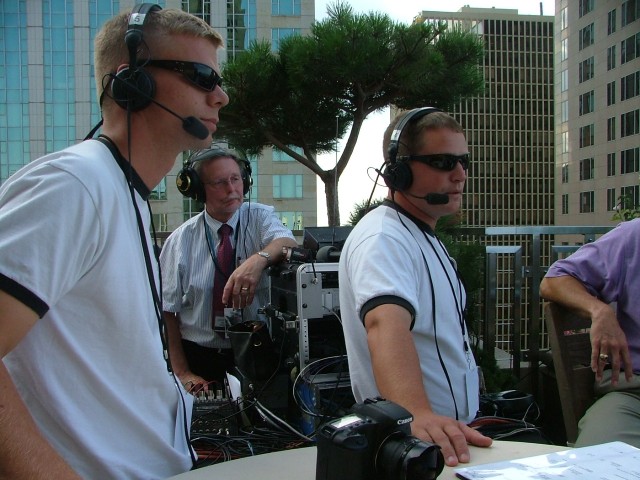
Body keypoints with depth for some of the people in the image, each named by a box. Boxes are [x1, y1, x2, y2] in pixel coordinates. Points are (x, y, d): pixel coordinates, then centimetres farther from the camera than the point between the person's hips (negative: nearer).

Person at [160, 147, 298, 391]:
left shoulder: (260, 217, 0)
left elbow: (288, 244, -21)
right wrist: (182, 373, -9)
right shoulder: (179, 241, -2)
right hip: (198, 359, 0)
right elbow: (168, 312, -2)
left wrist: (259, 259, -42)